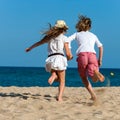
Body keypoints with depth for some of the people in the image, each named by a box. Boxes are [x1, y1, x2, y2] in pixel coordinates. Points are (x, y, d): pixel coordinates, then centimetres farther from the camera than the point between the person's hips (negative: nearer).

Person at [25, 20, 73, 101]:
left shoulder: (50, 36, 18)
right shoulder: (64, 37, 7)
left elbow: (39, 43, 30)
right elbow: (68, 54, 3)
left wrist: (30, 48, 46)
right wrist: (69, 58, 26)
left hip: (50, 59, 4)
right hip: (59, 58, -4)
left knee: (58, 78, 26)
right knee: (62, 81, 7)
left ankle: (53, 75, -8)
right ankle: (60, 97, -13)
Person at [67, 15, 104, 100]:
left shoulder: (77, 34, 24)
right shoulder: (93, 35, 30)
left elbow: (68, 40, 7)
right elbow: (101, 47, 22)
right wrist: (100, 60, 23)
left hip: (82, 55, -1)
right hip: (93, 55, 1)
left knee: (84, 78, 17)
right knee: (95, 79, -9)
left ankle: (93, 95, -1)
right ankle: (96, 72, -44)